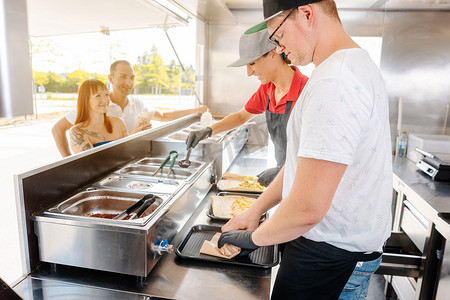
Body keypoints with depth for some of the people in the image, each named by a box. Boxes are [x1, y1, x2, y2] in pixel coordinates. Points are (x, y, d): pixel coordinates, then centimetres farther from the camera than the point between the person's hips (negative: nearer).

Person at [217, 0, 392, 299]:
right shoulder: (357, 64, 10)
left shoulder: (334, 82, -26)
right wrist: (255, 211, 10)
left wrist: (255, 237, -10)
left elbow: (307, 209, -30)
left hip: (330, 250, -9)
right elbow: (306, 157, 12)